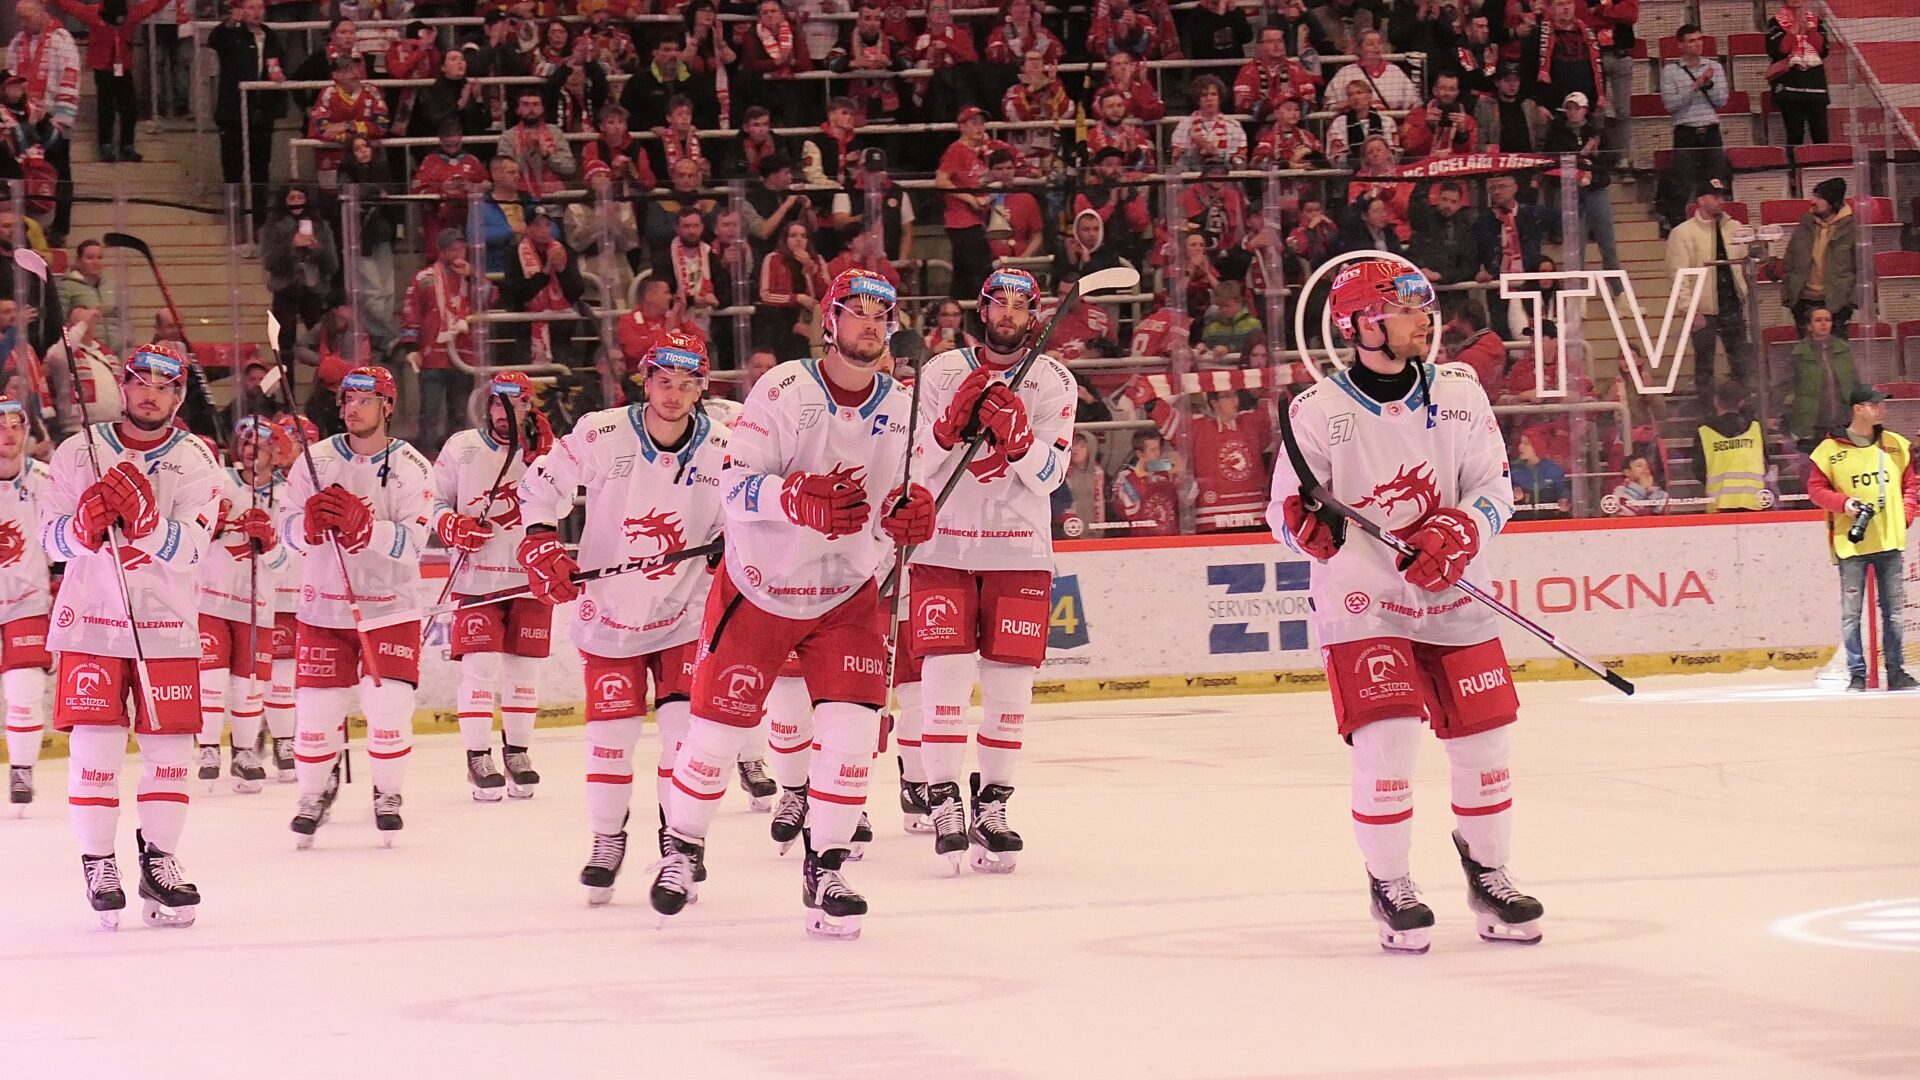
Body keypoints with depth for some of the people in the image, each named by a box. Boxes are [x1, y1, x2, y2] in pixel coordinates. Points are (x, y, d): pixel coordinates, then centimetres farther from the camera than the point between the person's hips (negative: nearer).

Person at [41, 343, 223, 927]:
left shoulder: (196, 462, 0)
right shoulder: (77, 452, 2)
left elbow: (189, 548, -12)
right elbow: (51, 538, -1)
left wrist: (144, 516, -30)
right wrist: (84, 523, -22)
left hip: (166, 626, 1)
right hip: (91, 619, -1)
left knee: (169, 745, 2)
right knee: (95, 744, -6)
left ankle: (159, 858, 16)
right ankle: (98, 865, 4)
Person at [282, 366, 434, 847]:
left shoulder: (410, 467, -6)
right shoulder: (317, 459, 1)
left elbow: (412, 541, -16)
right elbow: (288, 529, -3)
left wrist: (360, 524, -31)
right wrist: (311, 522, -26)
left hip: (390, 608, -2)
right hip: (324, 605, 2)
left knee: (388, 705, -8)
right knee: (316, 708, -1)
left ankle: (387, 793, 14)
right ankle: (315, 793, 21)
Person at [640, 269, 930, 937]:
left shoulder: (901, 410, -4)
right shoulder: (784, 391, -18)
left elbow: (890, 514, 2)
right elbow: (736, 484, -22)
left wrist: (908, 514, -21)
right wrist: (804, 500, -38)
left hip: (846, 594, 3)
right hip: (757, 587, -3)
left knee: (853, 727, -11)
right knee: (719, 726, 2)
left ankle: (825, 867, 3)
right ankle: (682, 847, 26)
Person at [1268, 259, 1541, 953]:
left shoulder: (1460, 395, 2)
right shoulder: (1319, 412, -8)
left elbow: (1495, 487, 4)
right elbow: (1284, 508, -3)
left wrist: (1456, 532, -15)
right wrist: (1304, 521, -26)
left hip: (1453, 597, 4)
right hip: (1360, 602, -4)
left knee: (1483, 736, 5)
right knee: (1386, 739, -15)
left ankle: (1487, 871, 25)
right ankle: (1389, 885, 2)